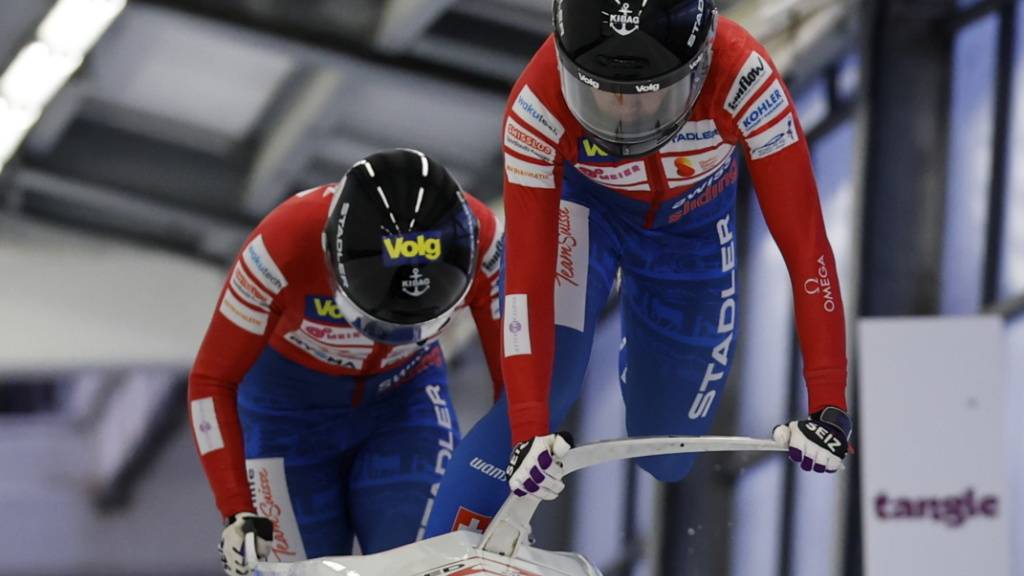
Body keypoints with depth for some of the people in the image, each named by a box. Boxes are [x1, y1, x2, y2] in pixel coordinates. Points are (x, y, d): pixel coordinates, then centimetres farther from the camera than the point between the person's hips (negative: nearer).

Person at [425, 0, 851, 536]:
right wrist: (528, 430, -45)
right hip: (577, 205, -1)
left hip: (692, 225, 1)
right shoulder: (540, 102, -38)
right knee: (545, 389, -25)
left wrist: (828, 405, -41)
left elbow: (805, 244, -37)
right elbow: (527, 272, -37)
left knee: (665, 456, 7)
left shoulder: (741, 75, -40)